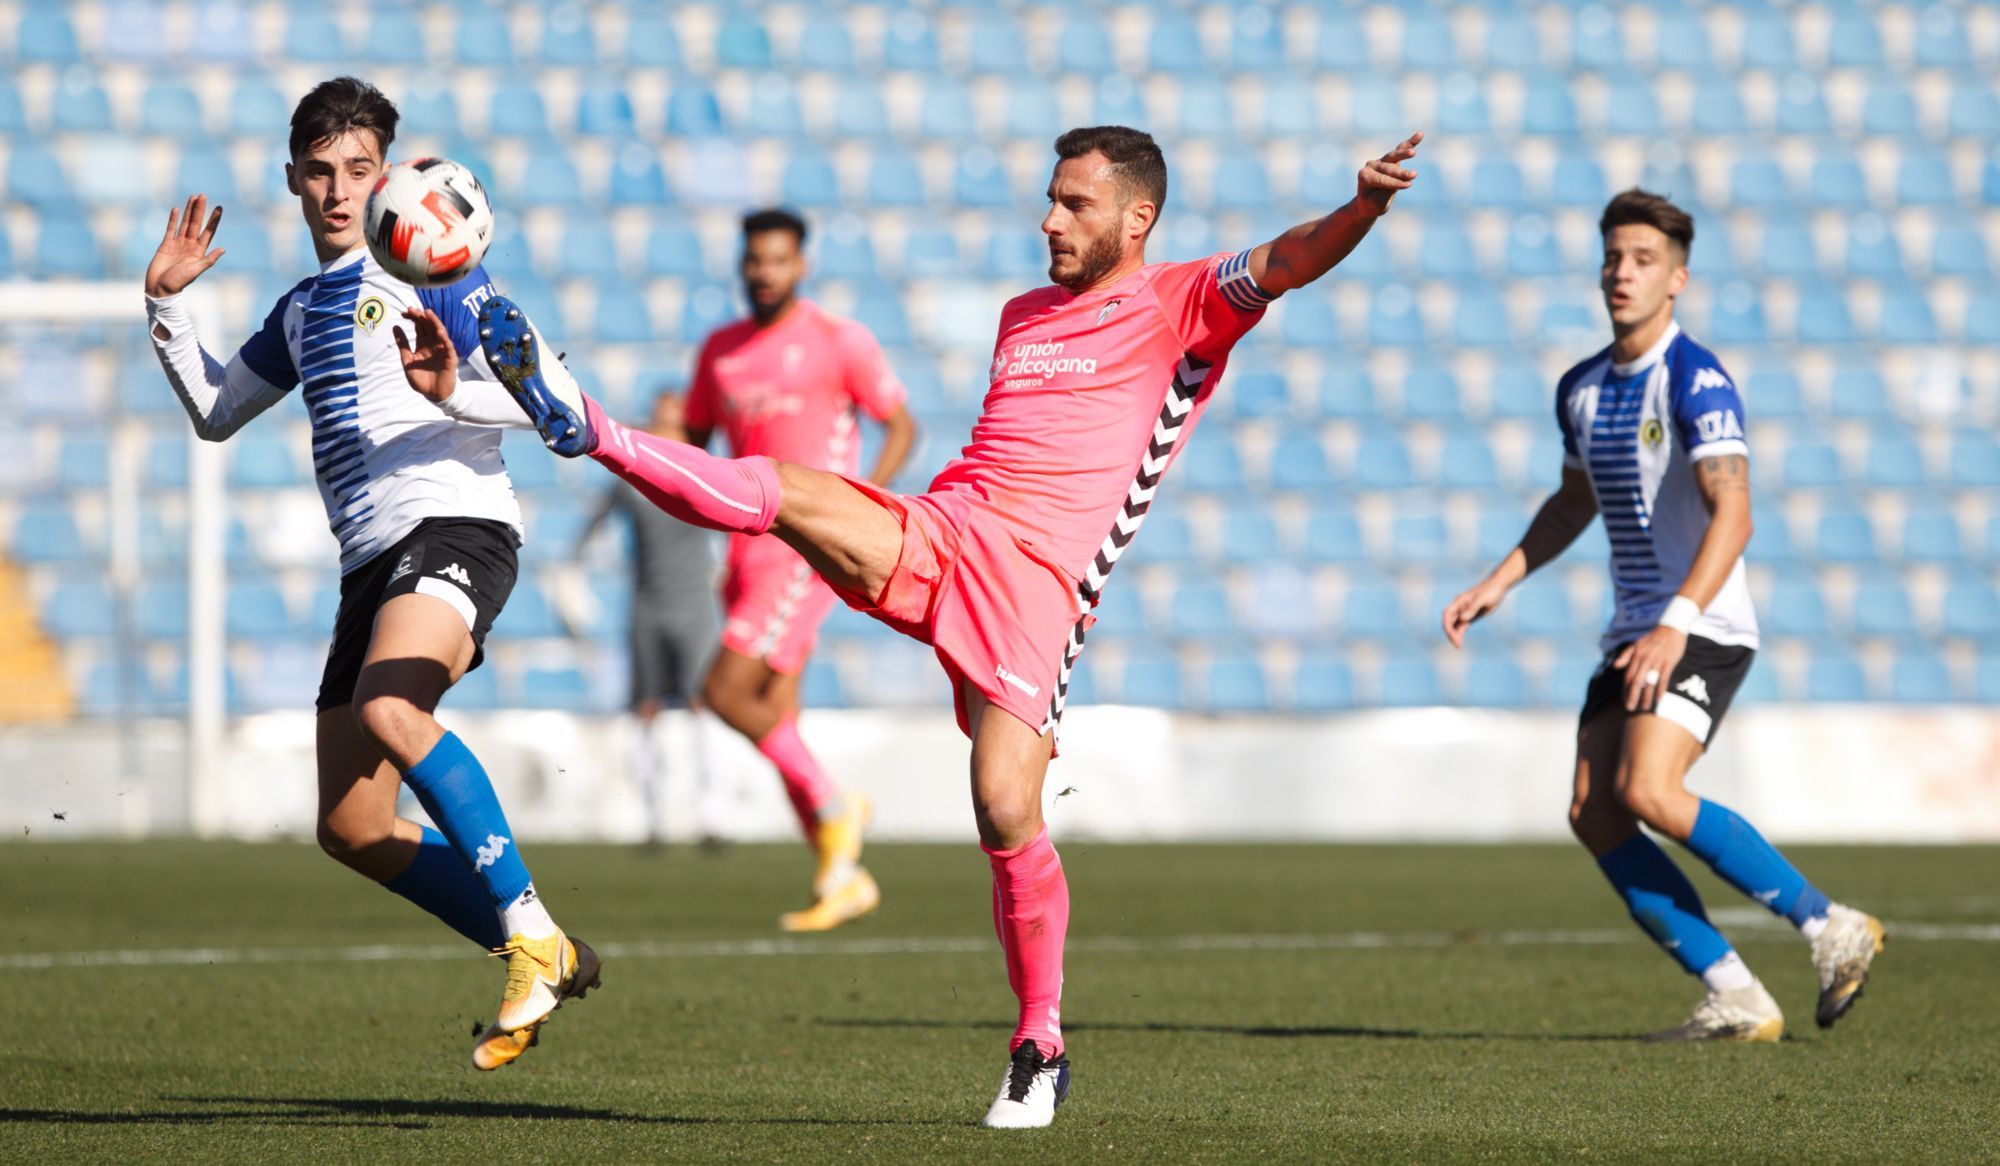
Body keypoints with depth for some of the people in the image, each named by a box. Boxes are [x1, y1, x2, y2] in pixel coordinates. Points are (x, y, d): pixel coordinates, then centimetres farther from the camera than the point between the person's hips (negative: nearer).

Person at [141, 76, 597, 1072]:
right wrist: (166, 304, 22)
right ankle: (544, 960, 13)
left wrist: (454, 389, -26)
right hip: (371, 563, 8)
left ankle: (529, 929, -28)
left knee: (389, 709, -36)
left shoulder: (427, 271, 1)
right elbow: (214, 412, 34)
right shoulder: (300, 310, 23)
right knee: (351, 830, 1)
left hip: (455, 525, -8)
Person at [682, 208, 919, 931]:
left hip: (809, 547, -7)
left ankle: (834, 805, 1)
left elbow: (901, 425, 0)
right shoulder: (722, 350, 13)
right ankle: (843, 878, 13)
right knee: (776, 720, 4)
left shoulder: (838, 341, -5)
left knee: (726, 692, -18)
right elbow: (694, 437, 23)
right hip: (750, 549, 7)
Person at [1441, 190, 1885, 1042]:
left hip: (1705, 630, -8)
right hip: (1633, 634, 8)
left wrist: (1676, 625, -34)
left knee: (1647, 791, -25)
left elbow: (1732, 514, -24)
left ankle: (1828, 926, -13)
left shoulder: (1696, 380, -14)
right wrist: (1497, 585, 19)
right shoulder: (1581, 389, 12)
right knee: (1594, 816, -6)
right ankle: (1735, 998, -4)